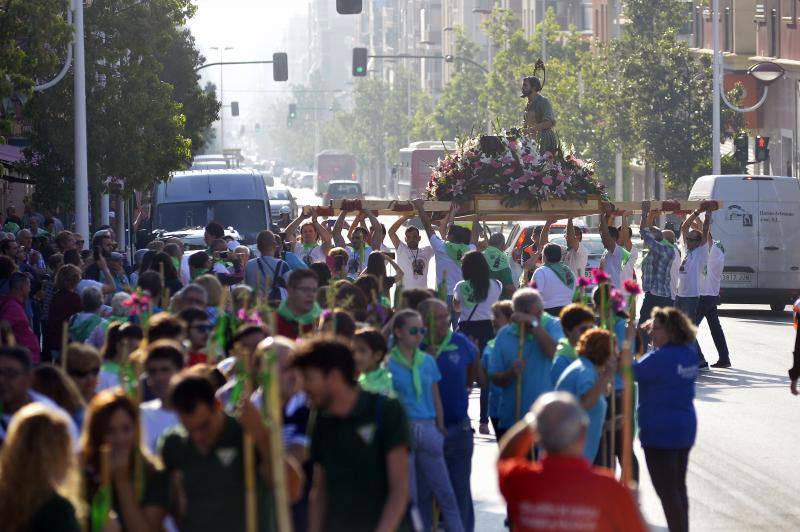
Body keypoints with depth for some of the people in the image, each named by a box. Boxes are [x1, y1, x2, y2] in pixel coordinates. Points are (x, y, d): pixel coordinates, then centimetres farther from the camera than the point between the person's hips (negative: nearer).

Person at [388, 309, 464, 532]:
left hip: (428, 430, 4)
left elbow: (436, 398, 15)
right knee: (409, 495, 0)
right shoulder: (389, 364, -2)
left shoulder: (428, 361, 10)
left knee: (445, 493, 2)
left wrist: (440, 429, 10)